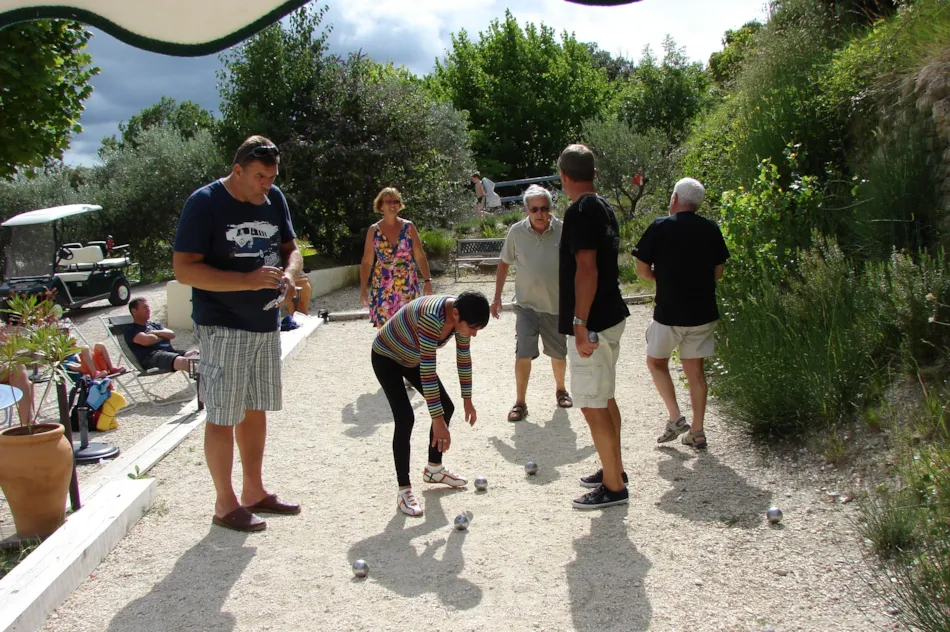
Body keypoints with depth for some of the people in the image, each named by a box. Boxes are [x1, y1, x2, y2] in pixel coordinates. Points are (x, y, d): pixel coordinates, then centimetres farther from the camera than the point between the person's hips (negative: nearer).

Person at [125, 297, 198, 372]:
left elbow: (172, 334, 15)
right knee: (181, 361, -37)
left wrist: (156, 333, -1)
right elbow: (146, 341, -11)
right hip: (151, 356, -7)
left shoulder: (154, 324, 29)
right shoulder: (130, 329, 8)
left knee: (194, 354, -23)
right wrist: (164, 336, 6)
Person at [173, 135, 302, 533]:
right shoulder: (205, 203, -14)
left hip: (266, 323, 7)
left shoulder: (274, 199, 6)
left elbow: (291, 248, 15)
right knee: (223, 416, 1)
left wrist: (289, 274, -10)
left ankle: (254, 492, 29)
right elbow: (184, 269, -18)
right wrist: (248, 280, -26)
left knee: (256, 410, 15)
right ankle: (225, 504, 14)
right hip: (223, 328, -7)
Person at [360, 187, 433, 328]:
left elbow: (420, 256, 2)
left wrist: (427, 280, -7)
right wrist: (363, 288, 0)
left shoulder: (408, 227, 2)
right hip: (382, 289, 0)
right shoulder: (374, 230, 3)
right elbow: (366, 262, 5)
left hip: (407, 287, 0)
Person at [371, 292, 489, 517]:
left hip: (412, 358, 8)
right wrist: (438, 420, -38)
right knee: (405, 418, -18)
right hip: (386, 358, -8)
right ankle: (404, 490, -8)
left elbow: (464, 358, -2)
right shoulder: (432, 318, -42)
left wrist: (467, 400, 3)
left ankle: (434, 469, 25)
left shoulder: (461, 316, -18)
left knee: (447, 407, 7)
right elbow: (427, 371, -41)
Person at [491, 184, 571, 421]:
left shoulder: (563, 231, -10)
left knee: (559, 353, 15)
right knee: (523, 353, -7)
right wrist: (497, 297, 4)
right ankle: (520, 402, 6)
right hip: (526, 304, 0)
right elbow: (504, 263, 6)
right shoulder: (516, 231, -6)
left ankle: (560, 389, 41)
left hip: (556, 305, 1)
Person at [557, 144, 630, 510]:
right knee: (604, 399, 20)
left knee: (592, 405, -3)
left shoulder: (580, 210, -17)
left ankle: (613, 487, 5)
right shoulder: (605, 208, 13)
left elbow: (586, 267, -25)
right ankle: (613, 470, 32)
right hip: (610, 316, 10)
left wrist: (580, 323, -25)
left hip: (592, 323, -10)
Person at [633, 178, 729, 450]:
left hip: (668, 312, -4)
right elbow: (718, 272, 7)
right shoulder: (711, 229, 2)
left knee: (656, 362, 16)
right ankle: (697, 431, 14)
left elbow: (642, 270, -5)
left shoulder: (660, 227, -9)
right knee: (694, 369, 12)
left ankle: (675, 417, 4)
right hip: (703, 312, 4)